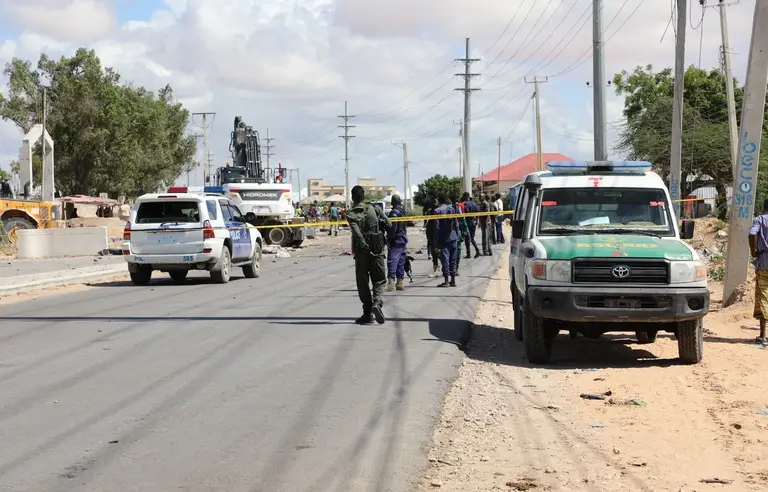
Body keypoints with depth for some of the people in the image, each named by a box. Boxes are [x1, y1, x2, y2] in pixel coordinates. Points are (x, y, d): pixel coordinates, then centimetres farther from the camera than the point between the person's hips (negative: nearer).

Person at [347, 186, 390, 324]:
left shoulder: (351, 214, -3)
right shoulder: (373, 209, 3)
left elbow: (356, 232, -19)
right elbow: (388, 224, 0)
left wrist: (364, 246, -23)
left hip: (361, 251, -1)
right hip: (377, 250, 1)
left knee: (363, 282, 8)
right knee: (379, 280, 9)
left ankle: (368, 314, 9)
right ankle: (377, 302, -19)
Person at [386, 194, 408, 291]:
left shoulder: (394, 212, -14)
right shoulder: (403, 211, 11)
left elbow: (393, 228, -19)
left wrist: (389, 238, -11)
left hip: (396, 241, -9)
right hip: (403, 240, 9)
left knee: (392, 261, -10)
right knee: (401, 262, 12)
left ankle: (391, 282, -17)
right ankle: (400, 283, 16)